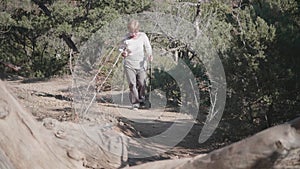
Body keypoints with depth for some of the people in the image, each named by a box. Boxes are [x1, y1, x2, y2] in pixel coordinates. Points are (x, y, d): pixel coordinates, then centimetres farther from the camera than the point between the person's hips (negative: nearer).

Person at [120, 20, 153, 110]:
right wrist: (123, 53, -13)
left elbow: (148, 48, 4)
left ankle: (141, 100, 29)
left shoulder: (143, 36, 0)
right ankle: (135, 104, -1)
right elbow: (122, 49, 10)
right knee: (132, 84, -8)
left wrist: (149, 55, -16)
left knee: (141, 84, 4)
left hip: (141, 64, 1)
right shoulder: (126, 38, -2)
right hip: (129, 65, -1)